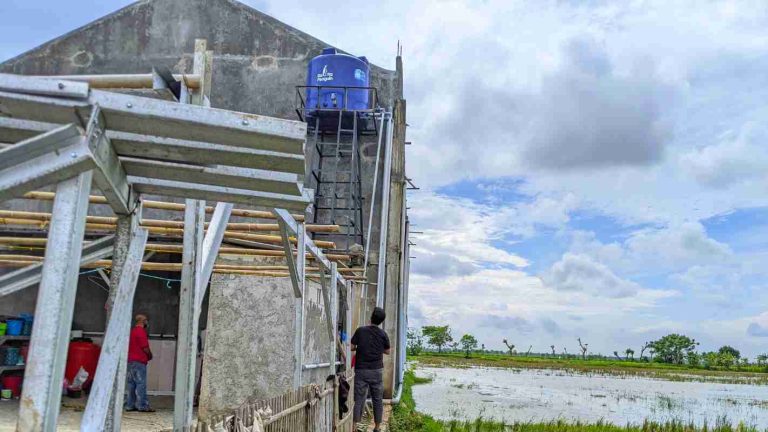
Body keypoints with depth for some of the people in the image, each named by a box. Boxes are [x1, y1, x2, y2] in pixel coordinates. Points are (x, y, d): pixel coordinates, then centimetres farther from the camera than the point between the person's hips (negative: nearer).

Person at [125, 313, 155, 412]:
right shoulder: (141, 331, -13)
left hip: (130, 360, 9)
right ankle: (142, 406, -5)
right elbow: (145, 348, -16)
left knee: (131, 383, 10)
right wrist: (150, 355, 3)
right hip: (139, 361, -9)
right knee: (141, 384, -6)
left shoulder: (132, 331, 15)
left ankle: (130, 405, 13)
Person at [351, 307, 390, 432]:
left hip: (361, 370, -1)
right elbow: (387, 352, 10)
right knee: (378, 400, 11)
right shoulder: (383, 334, -1)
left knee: (359, 399, 2)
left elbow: (351, 347, -2)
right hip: (377, 370, 1)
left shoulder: (361, 331, -4)